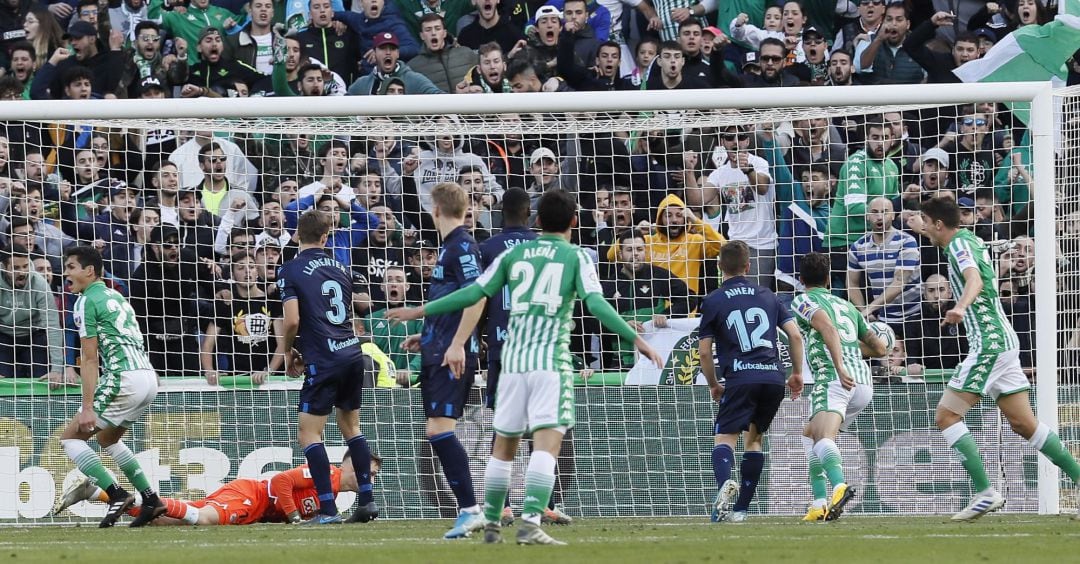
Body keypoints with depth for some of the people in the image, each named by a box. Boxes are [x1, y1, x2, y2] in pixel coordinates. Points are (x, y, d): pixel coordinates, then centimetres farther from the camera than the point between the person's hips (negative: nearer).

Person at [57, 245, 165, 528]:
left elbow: (90, 359, -10)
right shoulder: (115, 296, 22)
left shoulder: (87, 301, -5)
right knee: (108, 439, 28)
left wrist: (87, 407, -13)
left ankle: (117, 495, -12)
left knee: (70, 438, 0)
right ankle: (150, 499, 19)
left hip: (124, 378, -9)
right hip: (149, 377, 9)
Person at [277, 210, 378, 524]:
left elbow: (292, 320, -14)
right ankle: (366, 501, 19)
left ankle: (327, 509, -10)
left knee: (309, 433, -2)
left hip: (323, 360, -7)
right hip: (352, 353, 7)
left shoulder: (290, 271, -6)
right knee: (351, 426, 20)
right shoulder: (340, 268, 13)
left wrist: (288, 352, 5)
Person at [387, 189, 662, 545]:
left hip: (513, 357, 4)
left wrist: (420, 311, 17)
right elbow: (596, 304, -11)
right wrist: (636, 339, -12)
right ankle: (530, 524, -26)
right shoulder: (577, 258, 2)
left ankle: (491, 525, 22)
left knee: (503, 446, 15)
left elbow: (473, 294, 8)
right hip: (551, 359, -4)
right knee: (547, 443, -11)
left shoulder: (514, 254, 11)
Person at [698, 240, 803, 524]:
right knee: (754, 438, 18)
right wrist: (797, 373, 20)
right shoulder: (767, 296, 17)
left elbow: (704, 352, 5)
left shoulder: (713, 301, 6)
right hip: (774, 378, 4)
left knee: (724, 438, -5)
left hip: (741, 378, -4)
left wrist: (714, 385, 19)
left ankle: (725, 484, -38)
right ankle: (741, 508, 13)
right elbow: (795, 335, 10)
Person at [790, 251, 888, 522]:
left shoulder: (803, 301, 9)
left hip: (833, 378, -7)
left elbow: (828, 327, -12)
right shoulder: (847, 306, 29)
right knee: (810, 434, 23)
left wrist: (839, 365, -22)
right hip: (864, 381, 7)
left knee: (822, 437, -27)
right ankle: (820, 505, 13)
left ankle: (840, 486, -56)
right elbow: (881, 348, 32)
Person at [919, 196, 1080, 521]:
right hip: (1002, 339, 10)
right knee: (1023, 423, 9)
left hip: (988, 342, -10)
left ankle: (986, 492, -18)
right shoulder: (972, 241, 18)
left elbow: (975, 280, -30)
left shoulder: (959, 244, -10)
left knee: (946, 415, -10)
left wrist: (960, 307, -48)